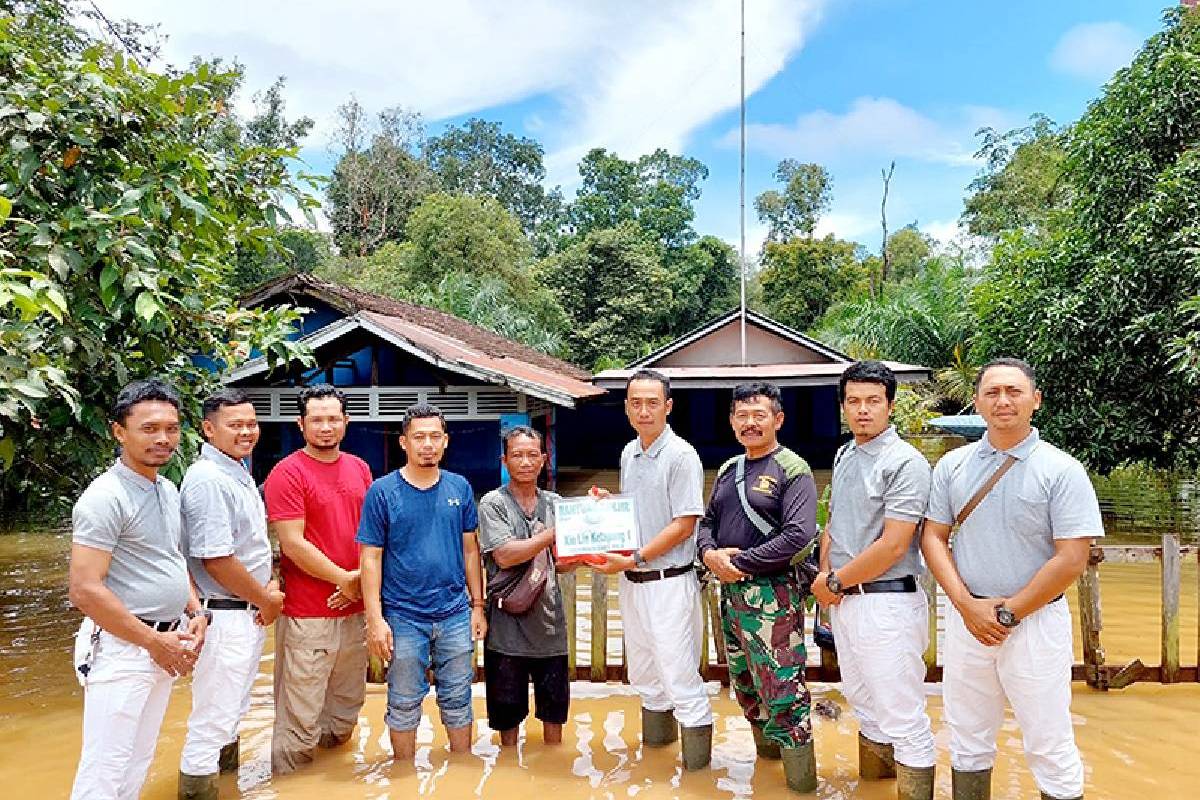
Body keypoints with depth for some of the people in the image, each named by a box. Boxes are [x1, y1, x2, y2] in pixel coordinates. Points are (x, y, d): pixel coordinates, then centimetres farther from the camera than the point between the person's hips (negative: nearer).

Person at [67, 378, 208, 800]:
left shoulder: (168, 490, 8)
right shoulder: (105, 497, -18)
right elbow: (84, 590, -22)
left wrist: (196, 613, 3)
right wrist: (155, 641, -16)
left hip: (163, 643, 8)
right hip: (121, 647, -8)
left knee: (138, 761, 19)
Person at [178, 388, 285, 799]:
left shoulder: (240, 473, 9)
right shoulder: (207, 480, -20)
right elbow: (215, 559, -24)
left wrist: (270, 584, 1)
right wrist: (265, 600, -13)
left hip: (249, 612, 10)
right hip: (223, 615, -10)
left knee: (234, 706, 23)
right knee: (213, 715, 2)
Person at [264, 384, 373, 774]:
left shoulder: (359, 468, 10)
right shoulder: (287, 473, -9)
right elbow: (293, 544, -14)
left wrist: (363, 578, -2)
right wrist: (344, 579, -10)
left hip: (354, 609, 6)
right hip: (307, 615, -6)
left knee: (346, 711, 18)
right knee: (301, 719, 0)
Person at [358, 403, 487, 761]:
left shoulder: (460, 488, 3)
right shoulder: (382, 491, -6)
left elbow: (470, 549, 9)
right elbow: (371, 558, -6)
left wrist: (478, 605, 8)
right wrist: (375, 619, -10)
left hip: (456, 614, 3)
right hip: (403, 617, -2)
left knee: (458, 700, 13)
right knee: (404, 704, 11)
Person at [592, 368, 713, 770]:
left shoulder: (681, 455, -14)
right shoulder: (629, 453, 10)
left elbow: (684, 524, -17)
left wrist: (634, 558, -20)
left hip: (669, 582, -8)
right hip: (632, 582, 8)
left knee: (681, 680, -2)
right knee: (644, 675, 20)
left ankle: (697, 769, 10)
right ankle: (655, 740, 38)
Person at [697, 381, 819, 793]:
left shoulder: (792, 470, -10)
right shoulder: (727, 470, 12)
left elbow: (799, 535, -20)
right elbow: (706, 523, 15)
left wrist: (739, 563, -17)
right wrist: (710, 553, -8)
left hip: (773, 594, -8)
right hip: (731, 593, 8)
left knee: (782, 692, -5)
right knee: (745, 686, 19)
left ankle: (801, 783, 10)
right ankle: (767, 754, 39)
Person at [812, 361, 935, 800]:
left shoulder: (905, 462, -16)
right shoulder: (843, 455, 9)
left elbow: (893, 546, -21)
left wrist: (835, 582, -12)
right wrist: (825, 574, 1)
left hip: (887, 603, -8)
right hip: (842, 599, 9)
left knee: (903, 717, 1)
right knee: (862, 699, 23)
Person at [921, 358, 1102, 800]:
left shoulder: (1062, 471, -7)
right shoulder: (952, 465, 4)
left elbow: (1071, 559, -11)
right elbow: (933, 537, 4)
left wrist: (1008, 613, -12)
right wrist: (968, 605, -8)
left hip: (1035, 621, -3)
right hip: (965, 618, 3)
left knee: (1050, 748, 7)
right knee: (967, 743, 15)